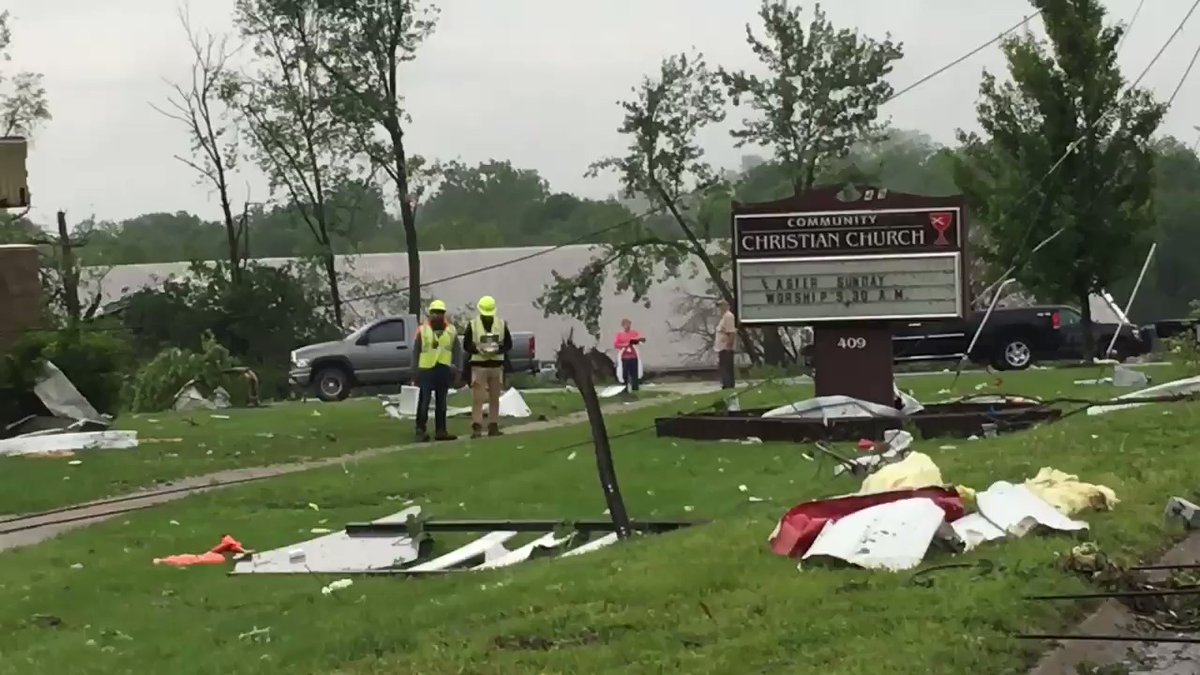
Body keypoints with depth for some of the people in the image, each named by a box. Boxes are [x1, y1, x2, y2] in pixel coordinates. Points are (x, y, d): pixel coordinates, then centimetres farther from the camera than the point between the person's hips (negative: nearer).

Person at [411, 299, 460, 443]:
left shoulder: (451, 330, 9)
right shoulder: (422, 330, 2)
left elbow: (456, 351, 10)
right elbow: (416, 351, 3)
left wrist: (454, 368, 1)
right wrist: (415, 370, -1)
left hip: (444, 370, 3)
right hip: (426, 369, -3)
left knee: (441, 402, 8)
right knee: (424, 401, -6)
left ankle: (440, 431, 12)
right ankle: (421, 430, -3)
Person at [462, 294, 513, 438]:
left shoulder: (501, 324, 5)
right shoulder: (473, 325, -1)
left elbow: (508, 344, 7)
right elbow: (466, 345, 1)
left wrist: (498, 349, -13)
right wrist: (477, 349, -19)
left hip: (496, 365, 3)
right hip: (478, 365, -3)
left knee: (495, 398, 8)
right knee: (477, 398, -8)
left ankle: (493, 426, 14)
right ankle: (476, 427, -10)